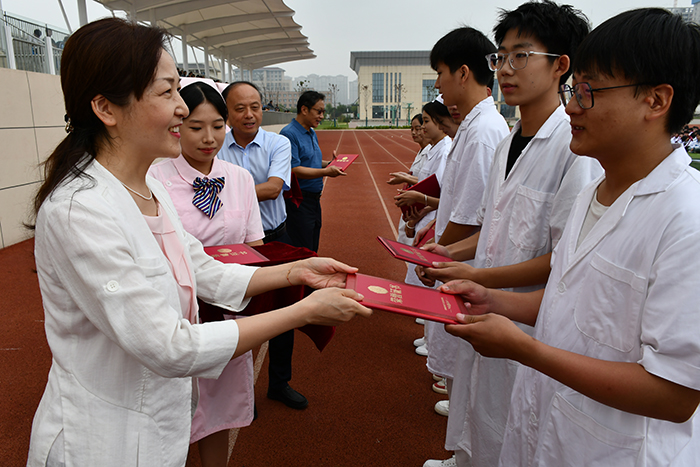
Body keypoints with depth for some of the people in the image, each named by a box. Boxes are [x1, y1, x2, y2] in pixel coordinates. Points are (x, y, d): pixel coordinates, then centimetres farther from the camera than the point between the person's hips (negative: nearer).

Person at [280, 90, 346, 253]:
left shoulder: (312, 134, 14)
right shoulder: (289, 134, -16)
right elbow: (294, 170, -23)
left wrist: (329, 163, 6)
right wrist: (325, 172, -27)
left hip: (314, 199, 9)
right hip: (298, 201, -9)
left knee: (313, 248, 18)